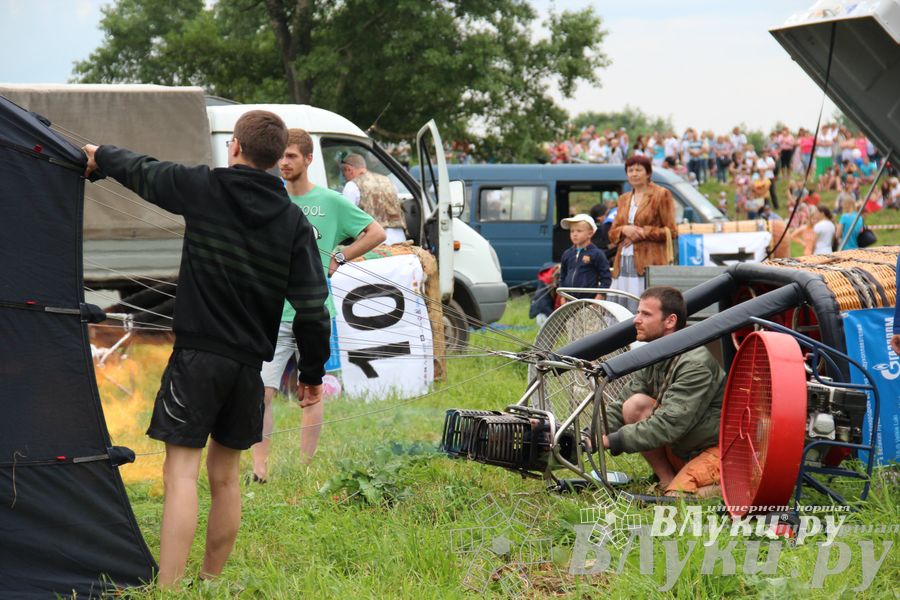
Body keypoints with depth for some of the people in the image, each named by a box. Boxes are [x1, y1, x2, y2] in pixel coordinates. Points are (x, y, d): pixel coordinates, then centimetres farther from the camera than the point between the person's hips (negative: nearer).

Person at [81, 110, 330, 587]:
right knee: (225, 474, 16)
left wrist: (100, 155, 32)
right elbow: (312, 305, 1)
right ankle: (211, 583, 24)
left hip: (197, 355, -4)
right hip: (251, 360, 4)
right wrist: (312, 371, 12)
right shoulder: (293, 221, 2)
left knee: (181, 472, -8)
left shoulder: (202, 188, -6)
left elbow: (142, 172, 11)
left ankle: (169, 588, -16)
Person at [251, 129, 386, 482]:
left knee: (311, 394, 6)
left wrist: (339, 259, 3)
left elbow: (376, 233, 9)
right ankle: (260, 469, -5)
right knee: (261, 392, -9)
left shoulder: (330, 201, 3)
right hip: (272, 314, 0)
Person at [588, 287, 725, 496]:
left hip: (716, 449, -7)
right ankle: (667, 480, -5)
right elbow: (618, 409, 1)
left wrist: (611, 440, -31)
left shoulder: (695, 364, -24)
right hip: (680, 450, 7)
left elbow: (669, 425, -30)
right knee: (635, 404, -12)